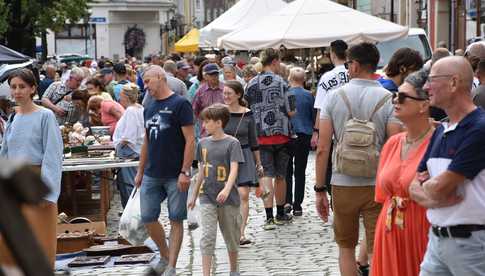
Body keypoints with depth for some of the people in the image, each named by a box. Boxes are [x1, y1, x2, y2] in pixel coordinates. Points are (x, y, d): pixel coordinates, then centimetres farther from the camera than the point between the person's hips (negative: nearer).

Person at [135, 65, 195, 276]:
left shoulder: (180, 104, -8)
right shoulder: (149, 109, 13)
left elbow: (190, 140, -12)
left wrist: (185, 172, -16)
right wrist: (140, 172, 18)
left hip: (175, 176, -6)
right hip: (152, 175, 7)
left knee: (175, 219, 0)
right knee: (148, 218, 5)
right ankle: (164, 256, 24)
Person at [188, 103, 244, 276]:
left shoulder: (232, 143, -8)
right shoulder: (203, 143, 7)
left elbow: (234, 170, -17)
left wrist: (227, 189, -33)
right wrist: (194, 195, 18)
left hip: (228, 198, -3)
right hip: (207, 197, 3)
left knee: (231, 237, 11)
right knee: (207, 236, -8)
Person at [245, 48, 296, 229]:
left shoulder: (252, 84, 1)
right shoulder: (281, 83, -9)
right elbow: (291, 112, -8)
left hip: (261, 136, 1)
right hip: (281, 134, -1)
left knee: (266, 175, -1)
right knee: (280, 176, 12)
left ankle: (269, 217, -12)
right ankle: (281, 214, 24)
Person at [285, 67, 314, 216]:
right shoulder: (308, 95, -5)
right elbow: (314, 116, 2)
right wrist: (314, 134, 15)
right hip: (304, 136, 1)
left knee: (287, 170, 12)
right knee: (300, 172, 6)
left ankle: (288, 201, 0)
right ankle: (297, 206, 6)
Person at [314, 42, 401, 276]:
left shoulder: (334, 97, -2)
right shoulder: (387, 99, -5)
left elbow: (322, 148, -4)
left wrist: (319, 190, 3)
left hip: (342, 185, 1)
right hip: (377, 185, -1)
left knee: (346, 247, 17)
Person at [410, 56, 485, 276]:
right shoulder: (440, 131, 12)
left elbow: (439, 188, -19)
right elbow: (415, 187, 13)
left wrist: (424, 188, 4)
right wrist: (434, 197, -9)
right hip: (437, 239, 8)